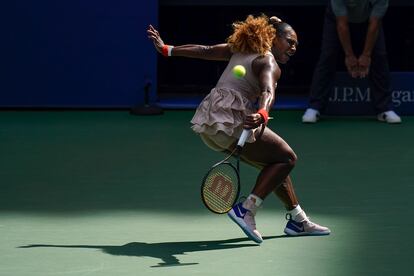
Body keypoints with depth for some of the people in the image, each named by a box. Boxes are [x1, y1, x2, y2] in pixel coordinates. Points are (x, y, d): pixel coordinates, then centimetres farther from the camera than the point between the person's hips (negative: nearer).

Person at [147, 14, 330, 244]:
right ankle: (246, 209, -12)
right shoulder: (269, 64, -7)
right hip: (229, 121, -9)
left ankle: (298, 220, 27)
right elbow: (267, 92, -29)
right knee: (286, 158, -4)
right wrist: (262, 114, -47)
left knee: (275, 163, 19)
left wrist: (167, 49, 24)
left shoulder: (241, 49, 19)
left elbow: (205, 51, 19)